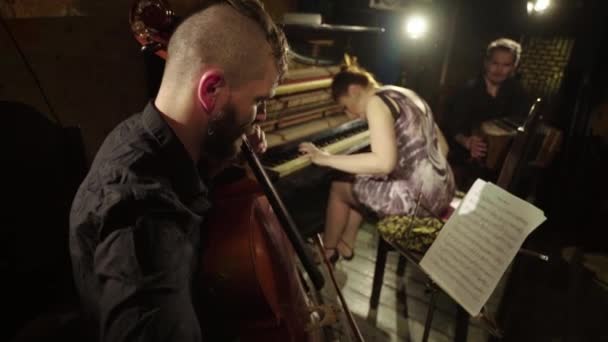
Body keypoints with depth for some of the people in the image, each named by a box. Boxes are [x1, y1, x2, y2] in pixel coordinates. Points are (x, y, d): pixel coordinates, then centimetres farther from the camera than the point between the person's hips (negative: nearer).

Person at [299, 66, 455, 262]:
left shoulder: (376, 101, -12)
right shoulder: (406, 95, 15)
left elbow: (383, 163, -25)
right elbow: (443, 148, 16)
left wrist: (326, 159, -16)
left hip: (418, 197, -9)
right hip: (443, 190, 9)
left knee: (339, 187, 11)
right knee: (361, 178, 26)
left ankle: (327, 250, 32)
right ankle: (346, 244, 38)